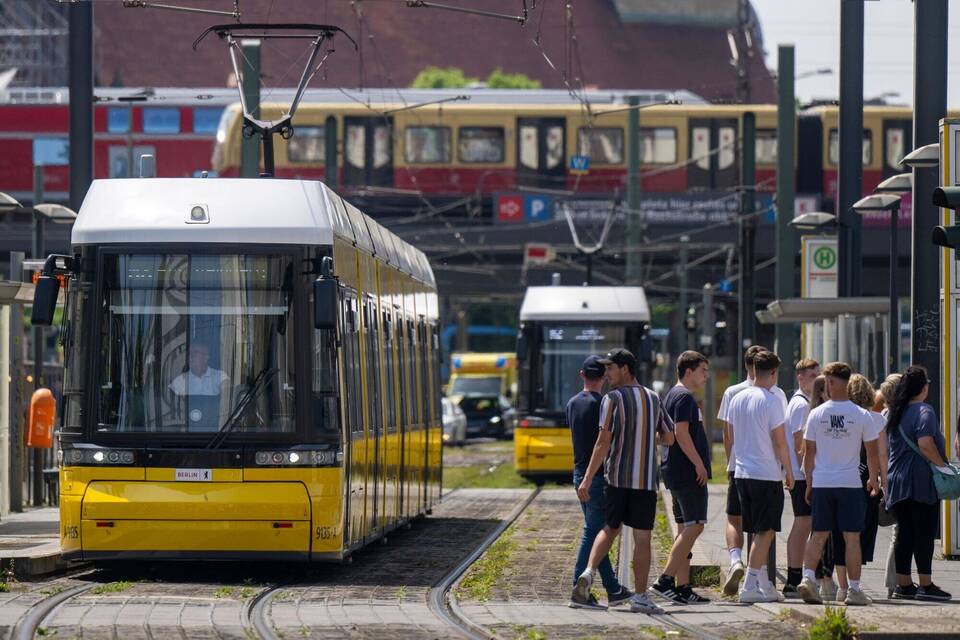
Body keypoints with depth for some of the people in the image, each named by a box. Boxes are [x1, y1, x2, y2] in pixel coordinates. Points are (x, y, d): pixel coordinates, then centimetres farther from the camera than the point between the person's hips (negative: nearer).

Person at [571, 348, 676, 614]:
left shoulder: (613, 399, -5)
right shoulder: (653, 399, 8)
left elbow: (603, 442, -11)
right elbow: (669, 438, 14)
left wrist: (587, 479, -11)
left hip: (617, 477, -1)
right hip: (645, 480, 1)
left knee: (611, 528, 15)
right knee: (642, 536, 3)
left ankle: (588, 573, -4)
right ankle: (640, 597, 0)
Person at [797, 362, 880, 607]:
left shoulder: (816, 414, -1)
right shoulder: (862, 416, -4)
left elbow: (809, 452, 4)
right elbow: (872, 453, 2)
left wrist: (809, 482, 15)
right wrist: (873, 479, 18)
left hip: (821, 483, 2)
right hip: (851, 483, -2)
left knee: (818, 535, 10)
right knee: (852, 537, 3)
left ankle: (808, 577, -5)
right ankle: (854, 589, 4)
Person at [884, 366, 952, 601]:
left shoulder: (893, 413, 13)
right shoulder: (924, 411, -10)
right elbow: (925, 444, -22)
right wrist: (943, 465, -13)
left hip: (897, 481, 7)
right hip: (922, 481, -7)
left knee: (904, 534, 10)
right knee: (924, 533, -4)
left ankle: (903, 585, 11)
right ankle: (925, 585, -6)